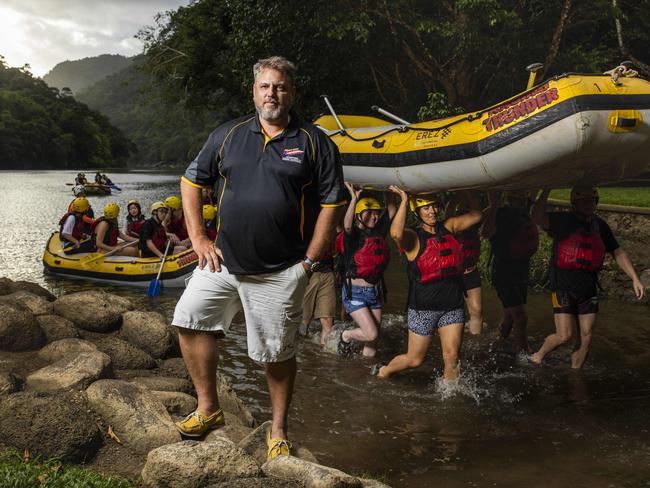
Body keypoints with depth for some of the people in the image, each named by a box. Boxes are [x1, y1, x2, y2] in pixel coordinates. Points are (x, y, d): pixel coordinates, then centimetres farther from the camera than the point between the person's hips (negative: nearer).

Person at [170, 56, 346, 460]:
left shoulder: (314, 143, -1)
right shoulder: (228, 136, 7)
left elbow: (333, 203, -2)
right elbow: (192, 182, 14)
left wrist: (308, 261, -7)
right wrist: (198, 238, 5)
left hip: (280, 273, -3)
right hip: (224, 259, 4)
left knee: (278, 353, 4)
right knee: (190, 319, -2)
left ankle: (279, 431, 23)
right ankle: (208, 409, 16)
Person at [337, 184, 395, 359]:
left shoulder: (378, 233, 6)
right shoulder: (354, 235, -11)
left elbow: (391, 212, 13)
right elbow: (347, 225, -33)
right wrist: (354, 198, -34)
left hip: (375, 292, 6)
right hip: (355, 292, -6)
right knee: (371, 334, -15)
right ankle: (346, 336, 13)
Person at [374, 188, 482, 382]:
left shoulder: (447, 227, 5)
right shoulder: (413, 237, -13)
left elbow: (476, 215, 8)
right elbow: (396, 233, -37)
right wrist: (404, 200, -32)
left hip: (453, 306, 4)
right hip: (423, 308, -4)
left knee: (452, 358, 1)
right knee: (415, 359, 9)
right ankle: (382, 372, 35)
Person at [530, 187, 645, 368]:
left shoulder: (600, 225, 8)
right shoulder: (562, 221, -8)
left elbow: (618, 253, 13)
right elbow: (537, 216, -26)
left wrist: (635, 279, 6)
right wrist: (547, 190, -30)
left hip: (588, 291, 5)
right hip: (564, 288, -5)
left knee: (586, 337, 4)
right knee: (564, 336, -9)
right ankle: (537, 357, 17)